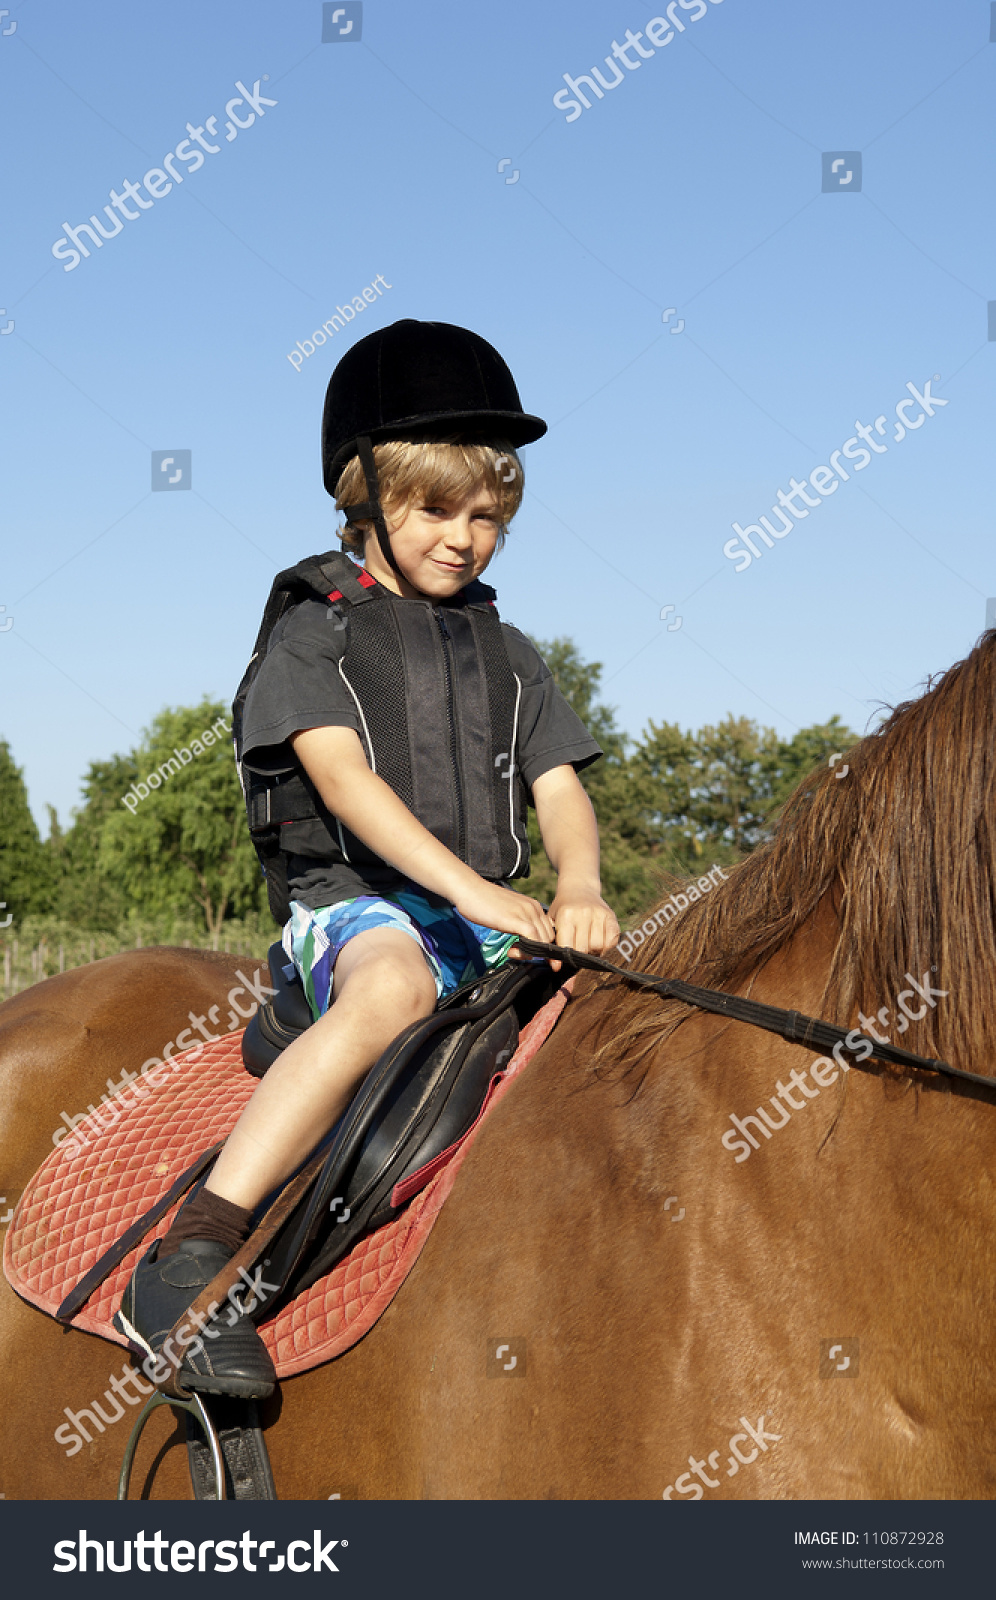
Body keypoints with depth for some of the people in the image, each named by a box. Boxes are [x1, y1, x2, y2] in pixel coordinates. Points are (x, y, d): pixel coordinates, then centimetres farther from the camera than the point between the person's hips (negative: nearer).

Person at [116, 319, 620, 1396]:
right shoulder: (316, 635, 6)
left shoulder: (506, 653, 21)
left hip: (494, 917, 6)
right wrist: (470, 887, -24)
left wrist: (577, 888, -14)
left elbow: (558, 788, 10)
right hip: (357, 902, -5)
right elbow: (343, 777, -10)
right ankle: (186, 1264, -45)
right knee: (395, 984, -40)